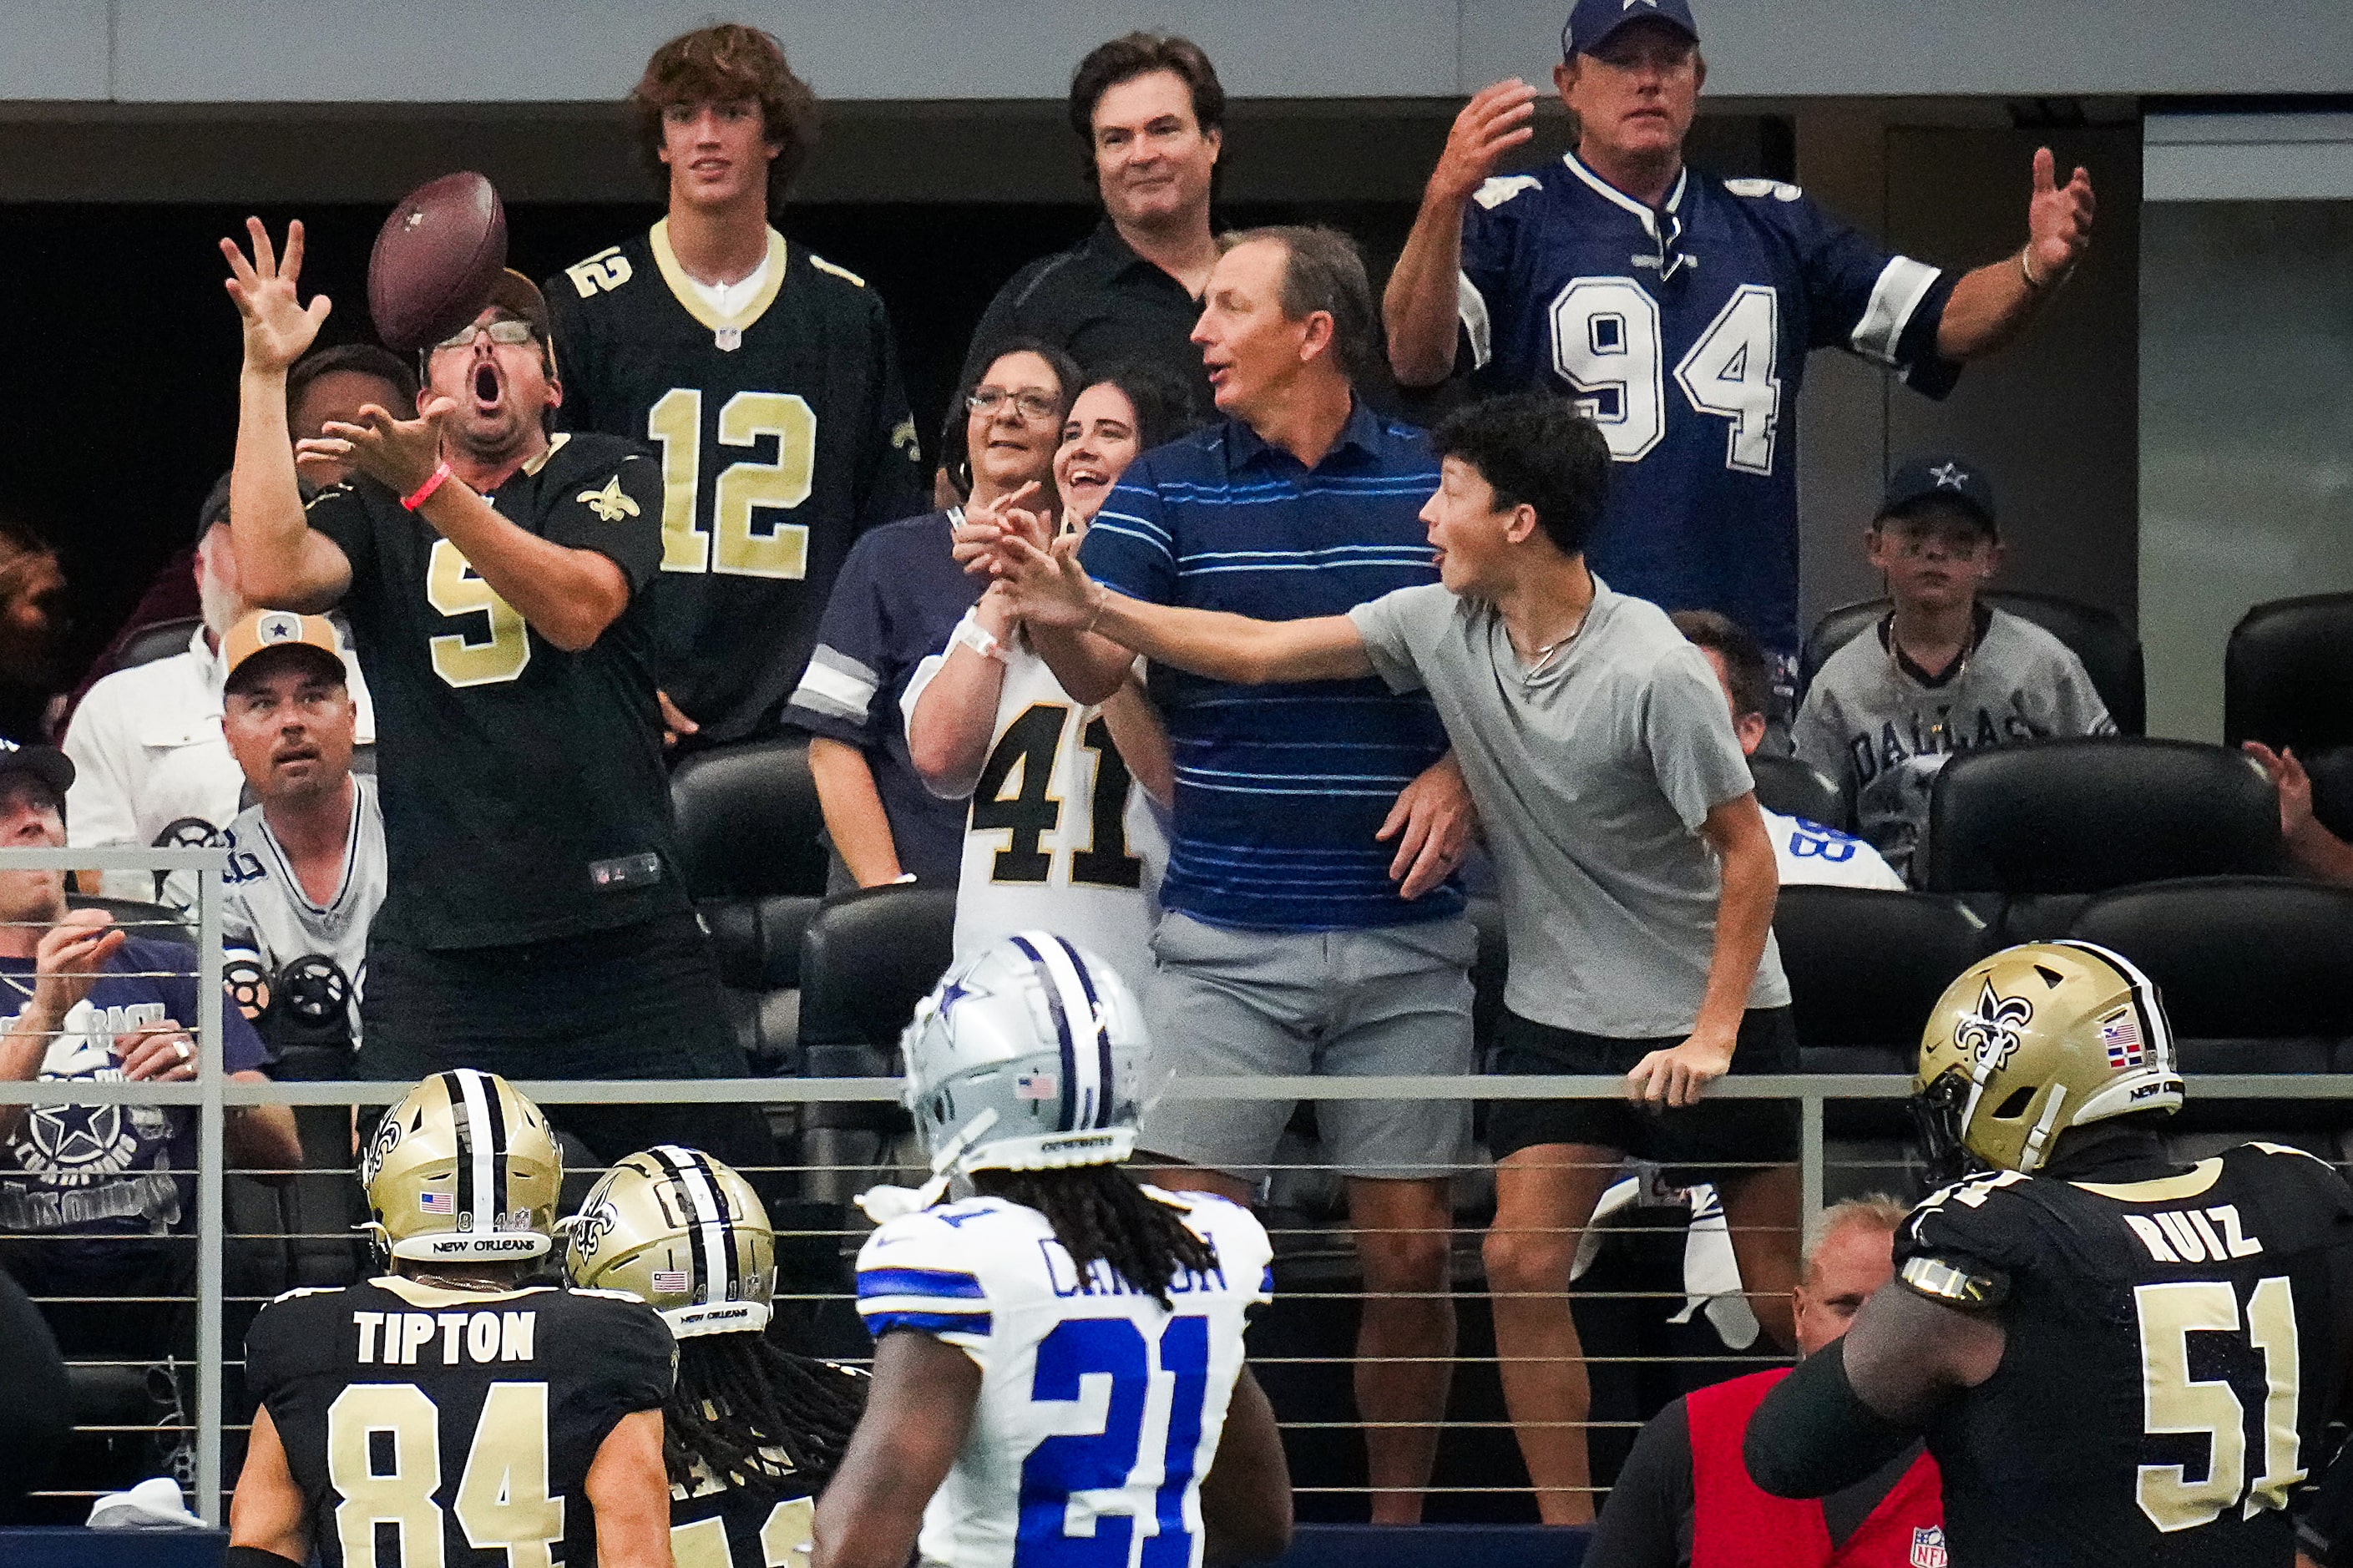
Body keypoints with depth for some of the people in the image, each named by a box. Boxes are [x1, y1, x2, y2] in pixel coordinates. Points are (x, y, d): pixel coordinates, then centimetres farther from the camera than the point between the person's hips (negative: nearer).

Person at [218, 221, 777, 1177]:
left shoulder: (606, 477, 8)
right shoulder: (375, 508, 11)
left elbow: (579, 610, -13)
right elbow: (273, 575, -10)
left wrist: (430, 487, -24)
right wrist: (265, 374, -10)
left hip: (623, 929, -1)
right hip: (439, 947, 1)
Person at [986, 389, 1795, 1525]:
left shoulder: (1650, 671, -22)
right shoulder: (1439, 625, -4)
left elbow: (1747, 855, -16)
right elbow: (1259, 653, 4)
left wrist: (1713, 1036, -18)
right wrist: (1092, 610, -2)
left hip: (1713, 1017, -5)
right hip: (1558, 1015, 5)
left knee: (1780, 1297, 0)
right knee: (1521, 1264, -8)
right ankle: (1571, 1539, -1)